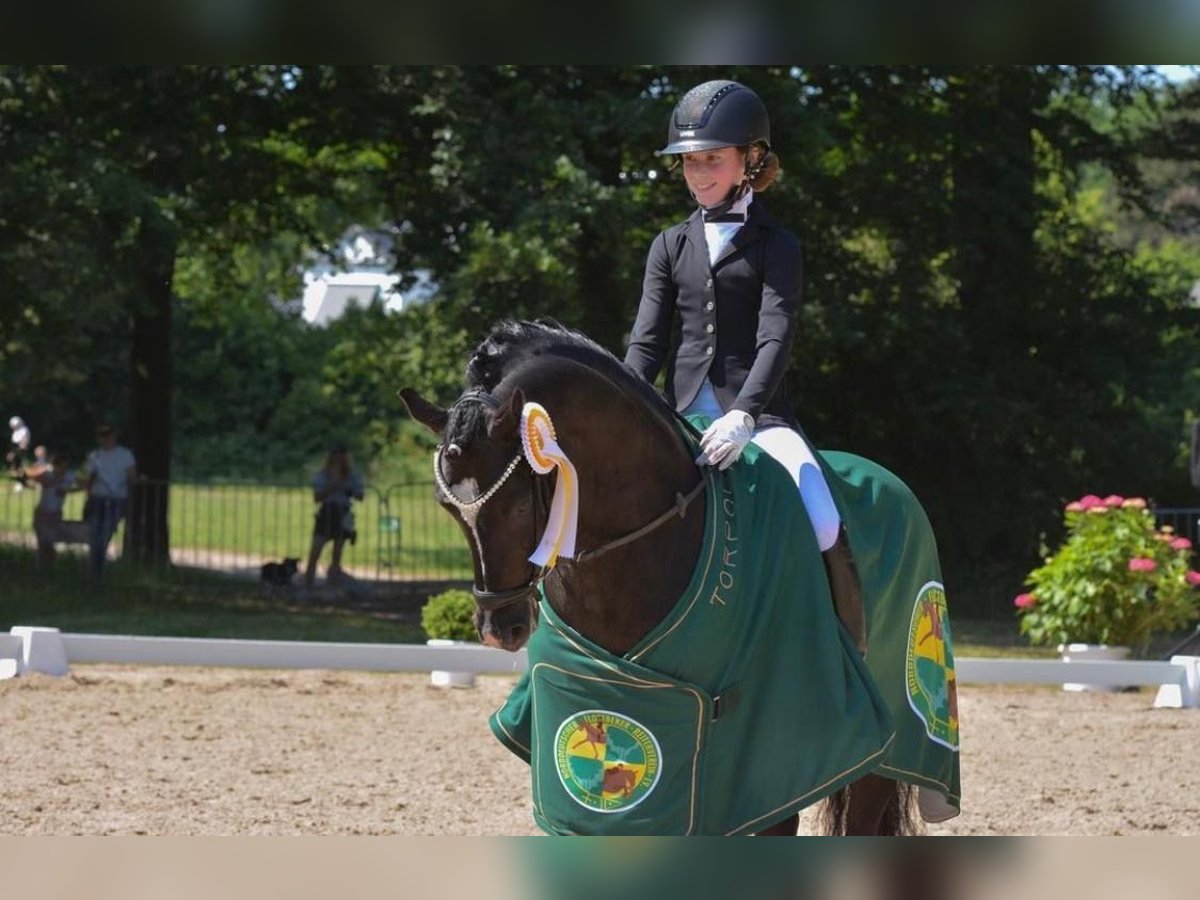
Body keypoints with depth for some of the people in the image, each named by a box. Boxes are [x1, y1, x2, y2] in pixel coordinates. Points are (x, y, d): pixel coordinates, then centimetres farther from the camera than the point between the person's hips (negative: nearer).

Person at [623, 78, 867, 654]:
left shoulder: (775, 247, 3)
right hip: (683, 418, 4)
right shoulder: (671, 246, 14)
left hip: (759, 415, -4)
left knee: (825, 531, -25)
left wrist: (742, 417, -28)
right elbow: (647, 341, 7)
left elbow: (775, 338, -10)